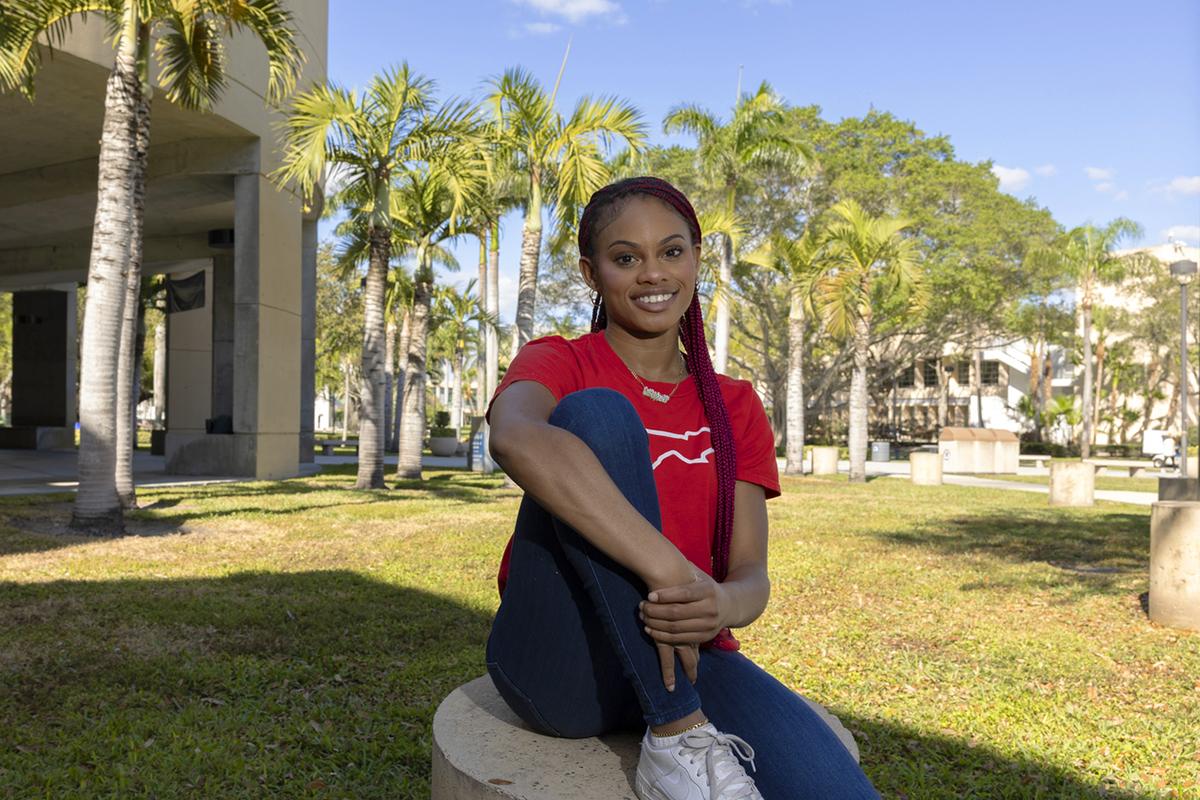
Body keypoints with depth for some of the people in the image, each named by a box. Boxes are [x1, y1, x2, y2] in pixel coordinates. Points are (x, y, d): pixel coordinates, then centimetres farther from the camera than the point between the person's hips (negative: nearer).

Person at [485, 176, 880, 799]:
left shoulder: (735, 407, 11)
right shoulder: (559, 364, 1)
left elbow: (750, 575, 0)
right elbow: (516, 440, -26)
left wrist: (720, 606, -24)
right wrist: (668, 569, -35)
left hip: (686, 656, 1)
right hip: (558, 658, 0)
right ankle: (677, 734, -23)